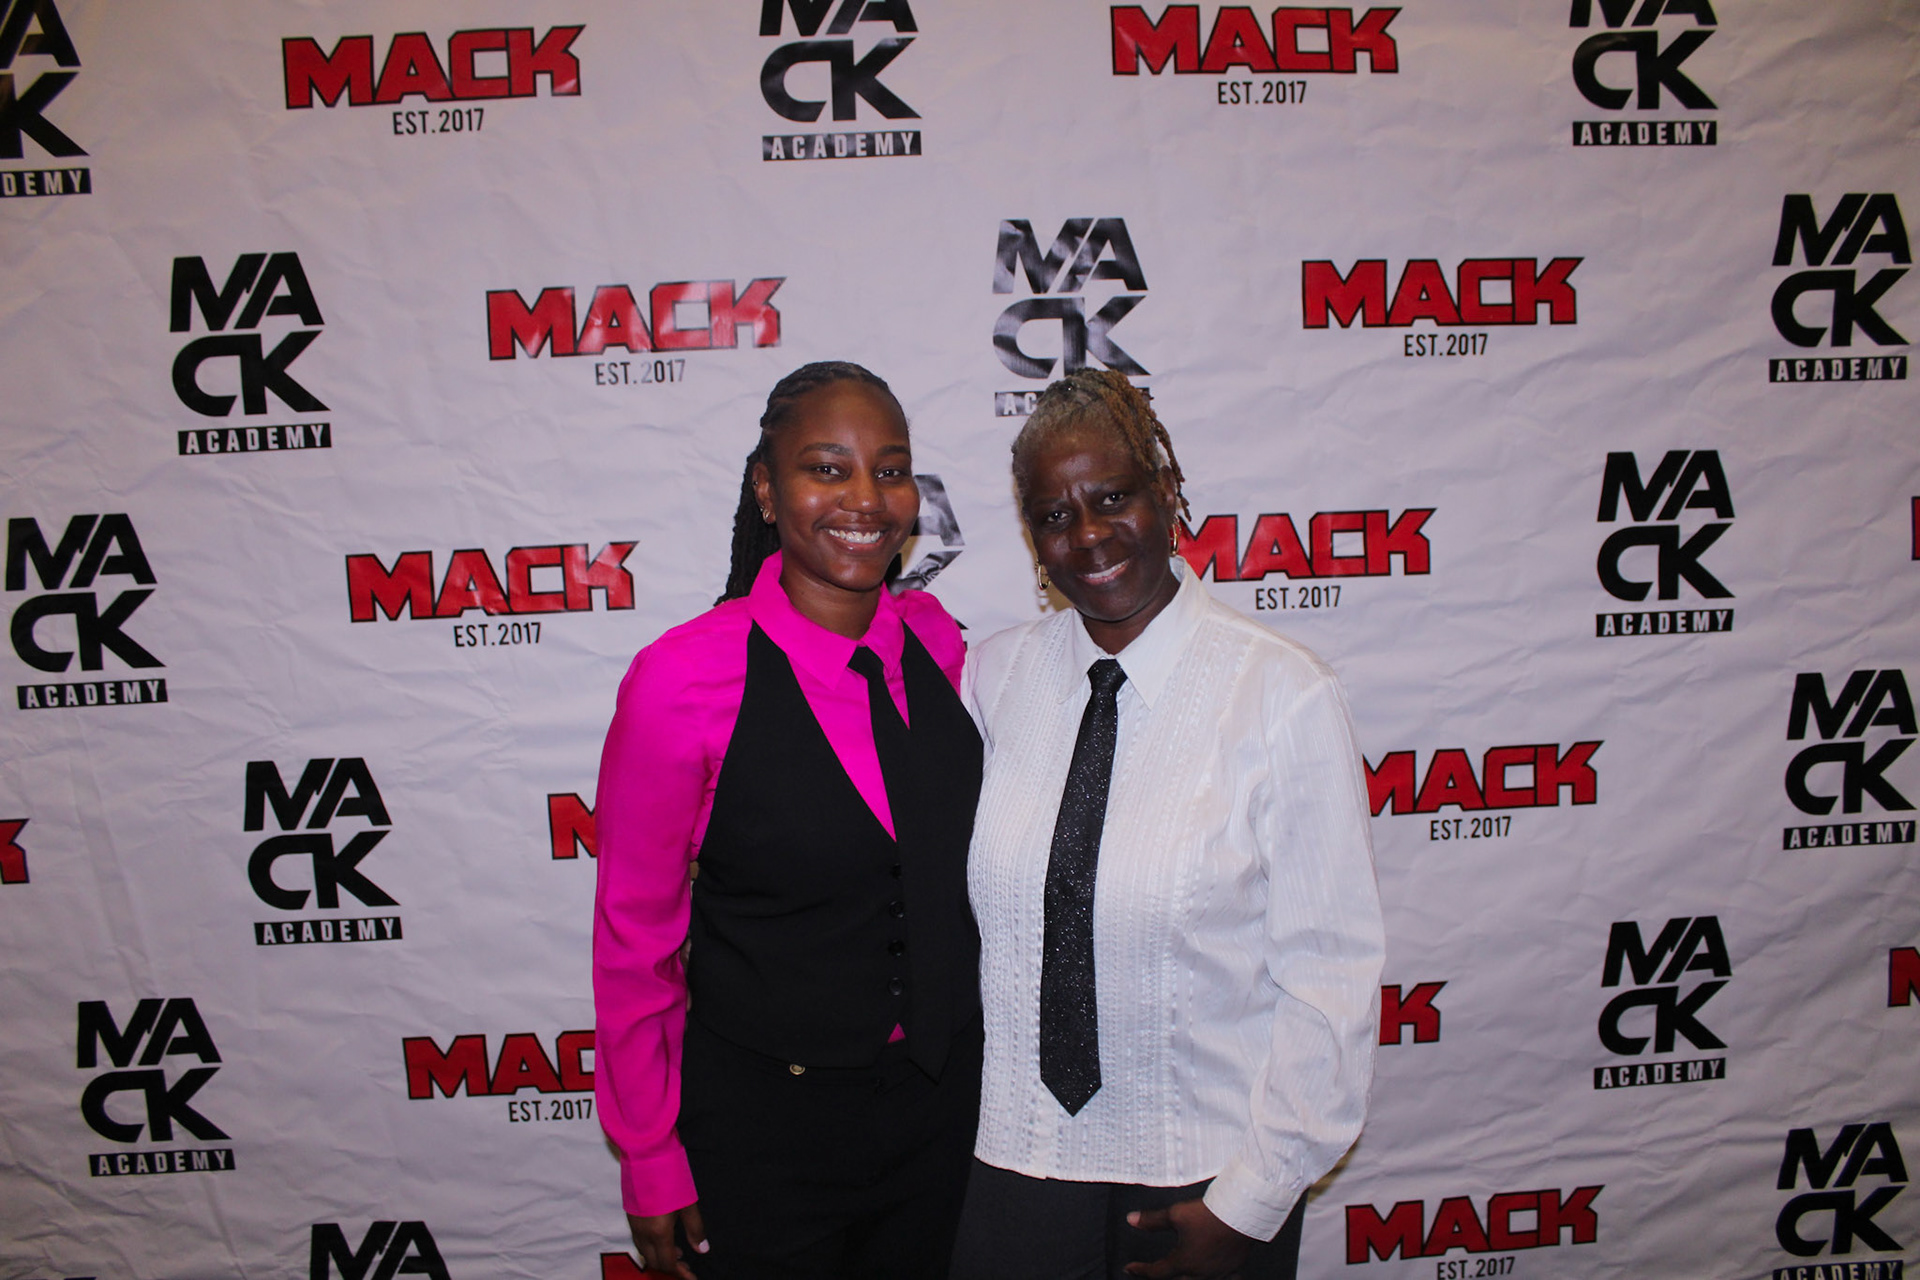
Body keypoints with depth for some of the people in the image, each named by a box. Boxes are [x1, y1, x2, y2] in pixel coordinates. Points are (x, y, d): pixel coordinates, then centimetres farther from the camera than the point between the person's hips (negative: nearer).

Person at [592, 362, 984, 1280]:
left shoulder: (936, 642, -5)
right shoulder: (684, 678, -18)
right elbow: (633, 936, -10)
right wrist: (650, 1159, -4)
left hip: (942, 1105, 5)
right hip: (762, 1132, -4)